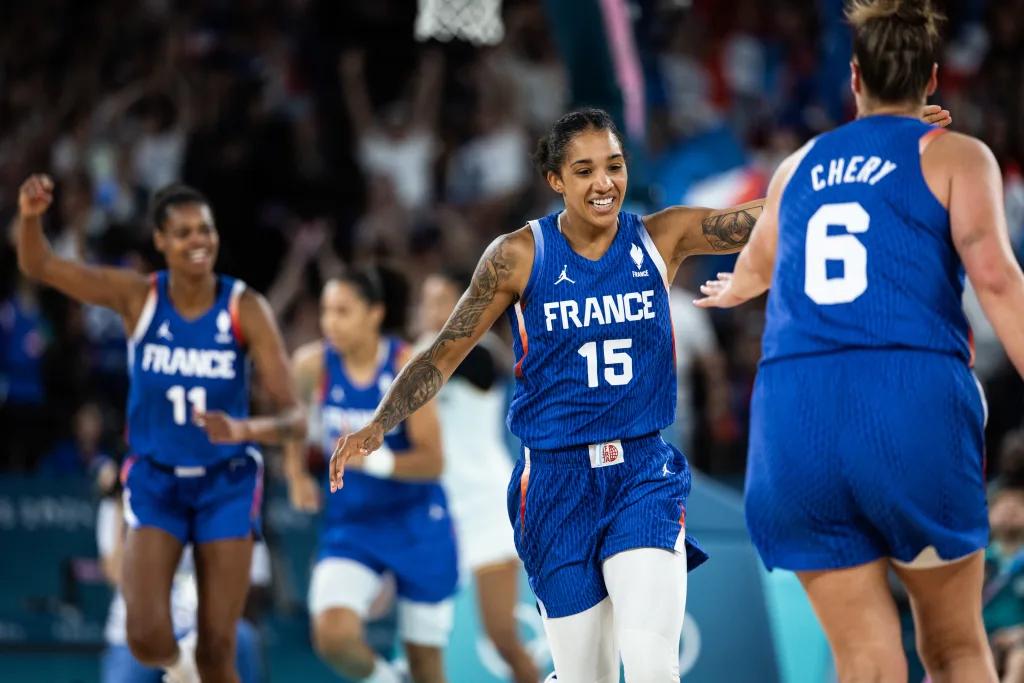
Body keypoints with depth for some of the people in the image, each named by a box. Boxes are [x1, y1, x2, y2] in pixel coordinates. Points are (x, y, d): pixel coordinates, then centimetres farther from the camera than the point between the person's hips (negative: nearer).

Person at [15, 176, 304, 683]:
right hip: (155, 482, 1)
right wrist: (30, 217, -36)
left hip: (227, 484, -1)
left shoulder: (245, 309, -13)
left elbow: (294, 416, -17)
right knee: (147, 638, -14)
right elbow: (39, 266, -15)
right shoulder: (139, 297, -9)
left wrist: (245, 429, -38)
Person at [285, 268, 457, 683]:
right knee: (333, 637, -21)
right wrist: (296, 473, 7)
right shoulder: (314, 364, -9)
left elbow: (432, 462, -20)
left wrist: (374, 459, -34)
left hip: (417, 525, -2)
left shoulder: (406, 367, -17)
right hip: (351, 523, 2)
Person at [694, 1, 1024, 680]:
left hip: (795, 412, 3)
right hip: (913, 397, -3)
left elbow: (753, 269, 44)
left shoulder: (800, 166, 24)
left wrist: (733, 290, 67)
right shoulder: (956, 157, 9)